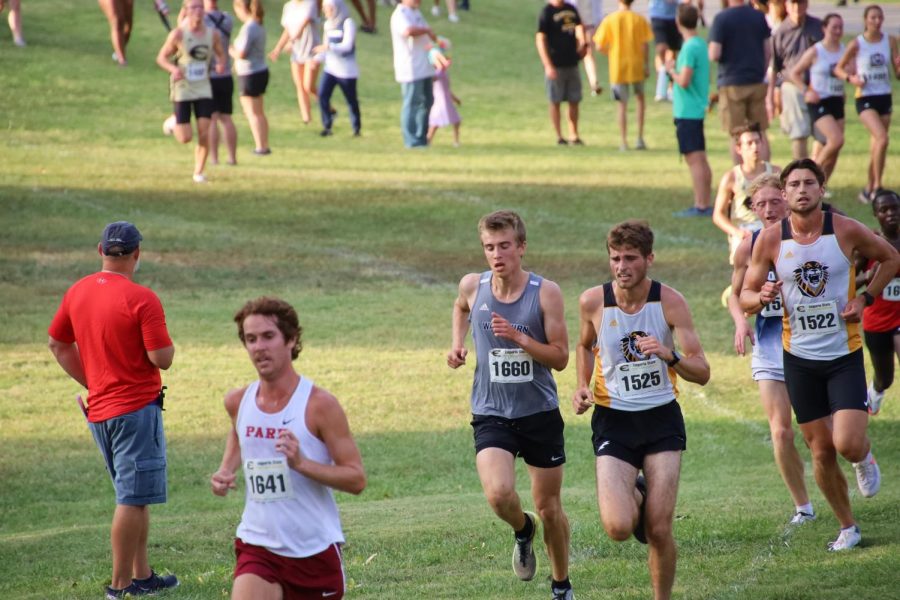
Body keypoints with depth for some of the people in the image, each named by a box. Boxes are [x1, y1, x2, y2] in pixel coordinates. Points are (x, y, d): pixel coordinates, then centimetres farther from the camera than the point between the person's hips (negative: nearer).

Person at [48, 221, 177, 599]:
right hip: (136, 408, -8)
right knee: (133, 500, -3)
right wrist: (165, 341, 3)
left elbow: (58, 344, 16)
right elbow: (162, 358, -18)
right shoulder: (141, 299, -17)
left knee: (134, 496, 18)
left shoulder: (77, 292, 5)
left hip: (99, 409, 8)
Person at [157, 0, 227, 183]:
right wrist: (173, 69, -26)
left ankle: (198, 172, 8)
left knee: (204, 134, -8)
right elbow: (161, 57, -5)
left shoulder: (212, 34, -2)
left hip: (203, 89, 3)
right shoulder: (178, 34, -11)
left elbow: (221, 54, 14)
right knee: (185, 138, -3)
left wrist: (221, 63, -11)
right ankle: (173, 122, 32)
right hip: (182, 89, -3)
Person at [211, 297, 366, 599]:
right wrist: (225, 472, 7)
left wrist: (301, 463, -28)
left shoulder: (319, 404, -13)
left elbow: (356, 479, -14)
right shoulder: (238, 401, 1)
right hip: (258, 548, 3)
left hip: (315, 550, -2)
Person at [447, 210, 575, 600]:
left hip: (540, 412, -1)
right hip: (491, 415, 1)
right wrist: (457, 343, 7)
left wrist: (518, 337, -24)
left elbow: (560, 358, -10)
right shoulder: (473, 286, -3)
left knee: (549, 508, 10)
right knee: (498, 494, -24)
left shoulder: (546, 293, -11)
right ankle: (523, 530, 12)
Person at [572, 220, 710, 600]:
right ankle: (635, 496, 19)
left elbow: (702, 373, -12)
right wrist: (582, 386, 3)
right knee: (618, 527, -17)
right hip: (613, 421, 1)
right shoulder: (593, 302, -5)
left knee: (659, 532, -6)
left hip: (662, 417, -1)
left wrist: (669, 355, -31)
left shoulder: (669, 302, -9)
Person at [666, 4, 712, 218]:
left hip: (687, 111, -9)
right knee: (700, 160, 12)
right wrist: (675, 70, 12)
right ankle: (705, 204, 17)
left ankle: (700, 206, -9)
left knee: (694, 159, -8)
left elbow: (684, 81, -21)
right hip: (697, 110, 9)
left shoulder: (689, 48, -17)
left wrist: (671, 70, -5)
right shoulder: (701, 44, 11)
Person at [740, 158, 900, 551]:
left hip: (845, 355, -2)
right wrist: (762, 296, -22)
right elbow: (744, 297, 2)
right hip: (799, 358, 2)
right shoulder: (770, 241, -5)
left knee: (848, 445, -16)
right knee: (821, 451, 6)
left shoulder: (847, 231, -9)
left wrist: (865, 298, -5)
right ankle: (847, 527, 24)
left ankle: (864, 456, 21)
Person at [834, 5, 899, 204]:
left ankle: (869, 189, 22)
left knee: (876, 146, 9)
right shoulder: (857, 44, -6)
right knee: (882, 138, -22)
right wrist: (851, 78, -17)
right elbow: (838, 68, 2)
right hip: (865, 98, -4)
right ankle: (877, 186, -15)